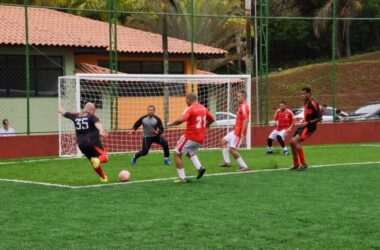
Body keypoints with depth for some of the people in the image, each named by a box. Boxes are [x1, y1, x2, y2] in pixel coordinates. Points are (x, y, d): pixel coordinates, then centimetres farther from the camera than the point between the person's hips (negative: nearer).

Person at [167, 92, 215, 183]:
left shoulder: (190, 109, -15)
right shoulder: (203, 108, 8)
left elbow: (181, 120, -30)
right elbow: (212, 119, 19)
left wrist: (171, 124, -14)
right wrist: (205, 125, 36)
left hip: (190, 137, -7)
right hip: (200, 138, 7)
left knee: (177, 154, 8)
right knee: (190, 153, 30)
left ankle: (182, 177, 2)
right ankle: (200, 168, 5)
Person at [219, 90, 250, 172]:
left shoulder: (244, 107, -18)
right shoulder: (242, 106, 14)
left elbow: (246, 120, -26)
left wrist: (242, 133, -29)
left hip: (239, 132, -11)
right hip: (236, 131, 11)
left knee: (232, 149, -11)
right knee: (223, 141, 17)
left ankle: (244, 166, -7)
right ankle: (227, 162, 17)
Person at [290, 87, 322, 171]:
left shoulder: (313, 104, -15)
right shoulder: (306, 103, 13)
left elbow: (319, 118, -17)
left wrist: (308, 122, -21)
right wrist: (303, 122, 12)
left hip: (309, 127, -9)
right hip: (304, 125, 9)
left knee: (295, 141, -22)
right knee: (292, 142, 6)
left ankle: (303, 164, -16)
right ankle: (296, 165, 17)